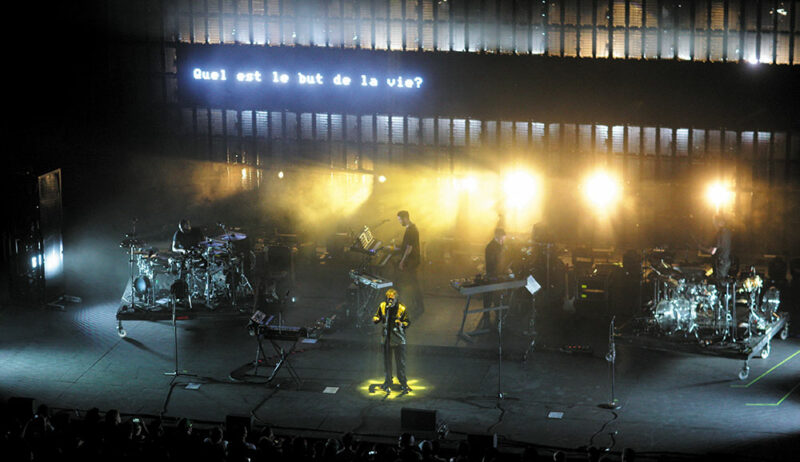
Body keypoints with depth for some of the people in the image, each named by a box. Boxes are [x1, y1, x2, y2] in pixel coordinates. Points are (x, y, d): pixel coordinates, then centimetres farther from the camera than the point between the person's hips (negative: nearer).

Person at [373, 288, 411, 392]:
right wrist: (376, 319, -17)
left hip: (399, 340, -3)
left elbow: (407, 322, -3)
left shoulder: (402, 309, -10)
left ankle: (403, 383, 12)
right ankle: (388, 382, 27)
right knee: (387, 362, 12)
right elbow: (376, 317, 7)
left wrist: (401, 324, -25)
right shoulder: (382, 306, -3)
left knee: (401, 362, 0)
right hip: (386, 339, 3)